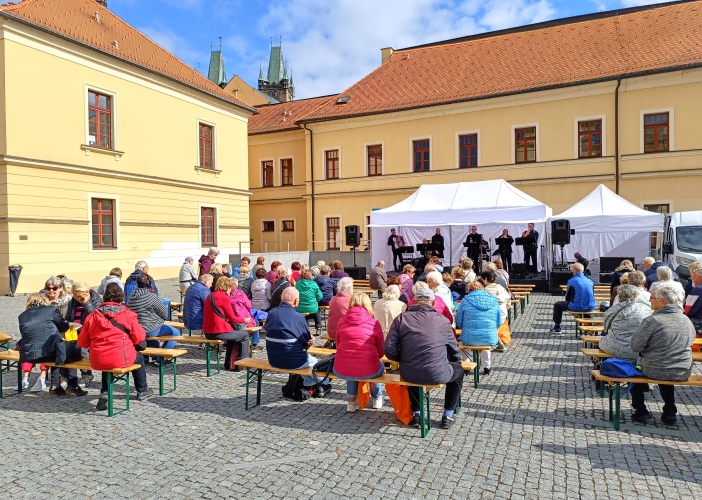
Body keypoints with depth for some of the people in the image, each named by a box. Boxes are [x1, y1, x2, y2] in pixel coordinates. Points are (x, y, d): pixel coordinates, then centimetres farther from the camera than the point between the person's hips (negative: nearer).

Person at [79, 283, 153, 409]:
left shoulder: (92, 316, 3)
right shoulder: (127, 314, -6)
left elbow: (82, 342, 7)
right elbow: (139, 337, -3)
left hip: (97, 362, 4)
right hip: (121, 359, -3)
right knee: (138, 357, 28)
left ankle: (104, 393, 24)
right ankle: (142, 391, 39)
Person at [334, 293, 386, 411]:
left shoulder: (342, 322, 2)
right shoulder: (374, 323, -3)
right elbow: (381, 352, 5)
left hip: (341, 371, 2)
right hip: (367, 371, -2)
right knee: (380, 366, 34)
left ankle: (352, 401, 37)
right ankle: (377, 399, 50)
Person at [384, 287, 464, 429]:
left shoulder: (402, 318, 0)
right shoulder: (442, 321, 1)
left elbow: (389, 349, -6)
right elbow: (455, 351, 11)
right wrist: (456, 361, 34)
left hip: (408, 374, 2)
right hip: (437, 374, -2)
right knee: (458, 370, 30)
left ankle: (416, 414, 38)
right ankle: (448, 416, 31)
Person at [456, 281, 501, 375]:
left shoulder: (466, 300, -1)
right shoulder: (494, 301, 7)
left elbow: (458, 323, 3)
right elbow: (499, 323, 12)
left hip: (470, 339, -2)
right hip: (490, 339, 2)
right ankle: (487, 367, 43)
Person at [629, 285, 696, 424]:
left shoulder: (652, 321, -21)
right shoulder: (687, 320, -1)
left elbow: (635, 346, -19)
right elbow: (690, 341, 16)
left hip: (655, 371, -5)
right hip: (683, 373, 6)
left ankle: (640, 412, 24)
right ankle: (670, 412, 36)